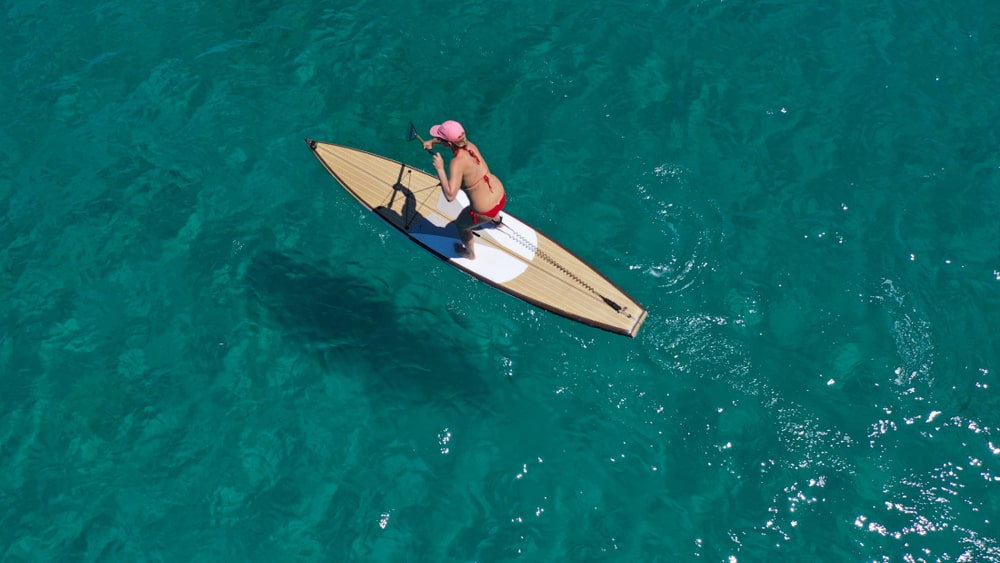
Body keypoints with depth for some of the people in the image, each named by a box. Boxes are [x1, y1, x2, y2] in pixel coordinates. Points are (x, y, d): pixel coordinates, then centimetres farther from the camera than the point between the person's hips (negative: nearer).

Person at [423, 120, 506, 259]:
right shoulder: (469, 145, -7)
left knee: (461, 224, 26)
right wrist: (432, 141, 7)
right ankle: (496, 220, 78)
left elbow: (450, 196, -36)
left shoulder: (458, 162, -30)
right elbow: (452, 141, 17)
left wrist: (440, 169, -31)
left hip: (486, 211, -7)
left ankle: (470, 253, 54)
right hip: (501, 195, 7)